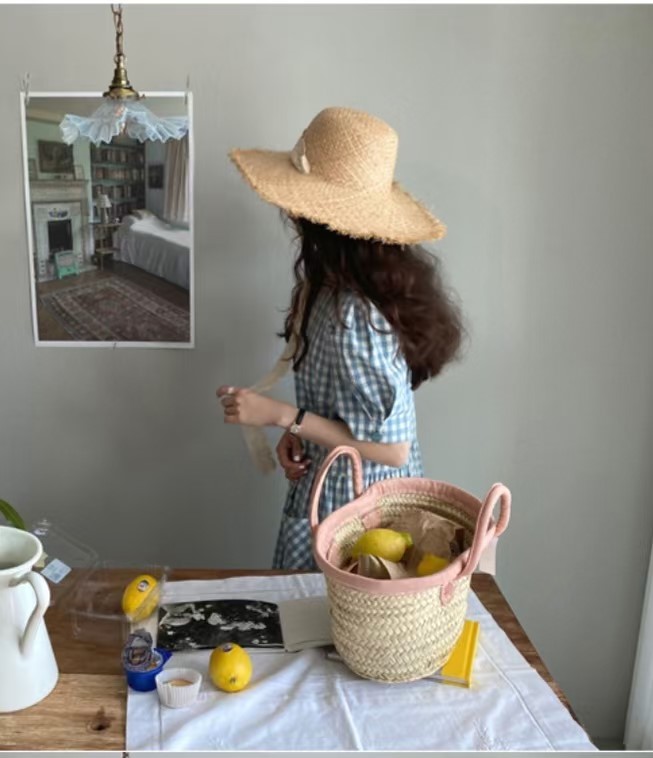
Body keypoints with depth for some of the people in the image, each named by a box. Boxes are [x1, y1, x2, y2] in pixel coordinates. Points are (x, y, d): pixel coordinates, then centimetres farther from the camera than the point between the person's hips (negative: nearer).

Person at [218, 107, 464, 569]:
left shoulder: (354, 315, -32)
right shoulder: (336, 279, -5)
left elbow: (392, 447, -26)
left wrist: (282, 416, -24)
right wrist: (297, 431, -4)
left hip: (352, 512, -8)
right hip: (339, 495, 8)